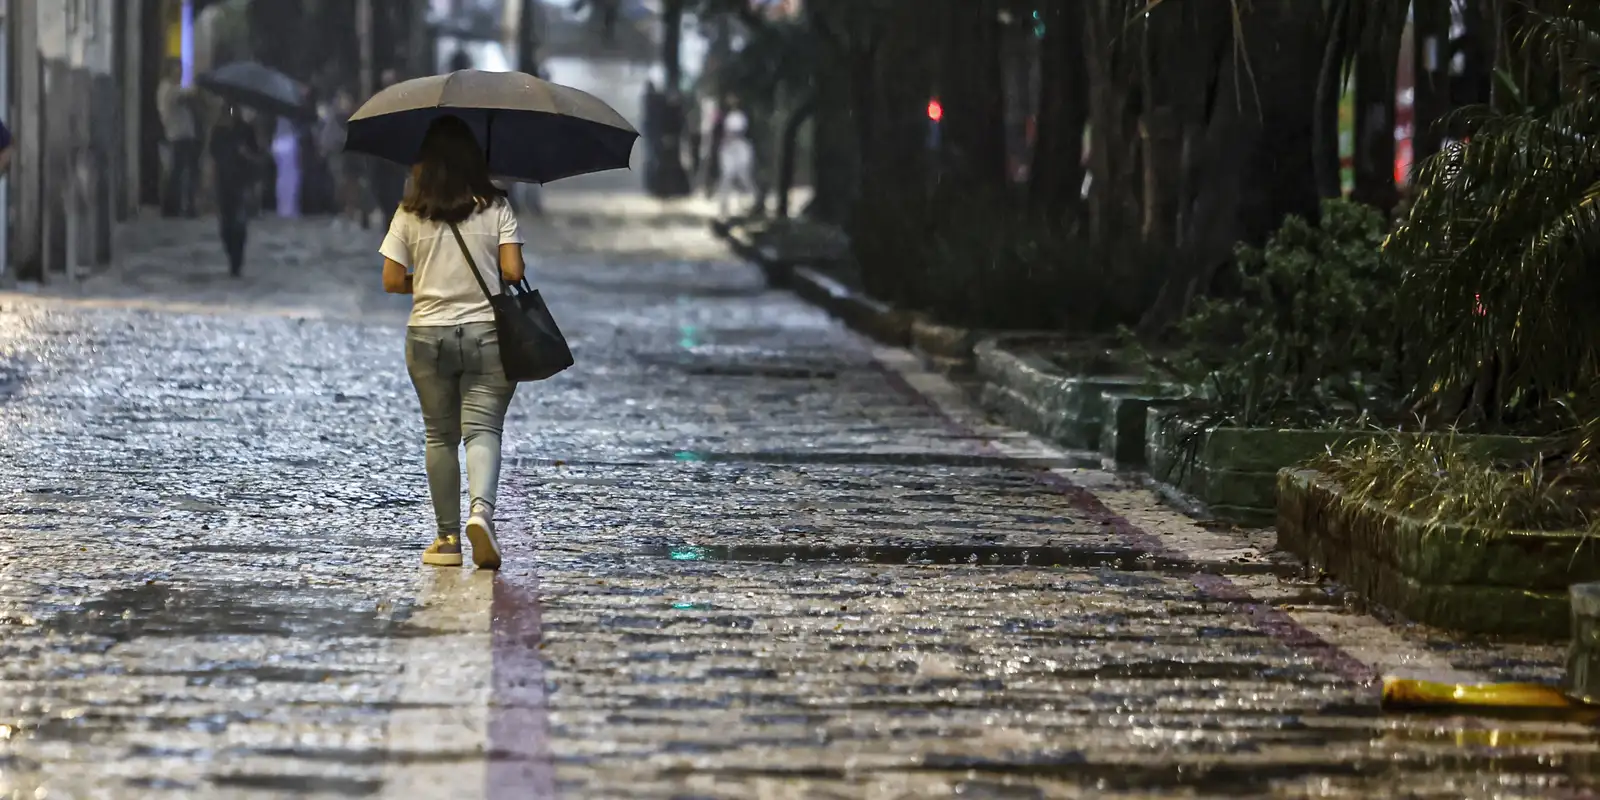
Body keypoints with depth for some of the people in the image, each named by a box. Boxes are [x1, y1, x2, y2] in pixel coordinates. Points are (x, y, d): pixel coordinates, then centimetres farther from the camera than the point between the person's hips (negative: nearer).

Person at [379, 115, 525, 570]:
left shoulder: (410, 214, -1)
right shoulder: (495, 208, -3)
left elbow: (392, 281, -1)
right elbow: (513, 272, -9)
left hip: (428, 336, 1)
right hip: (487, 334, -1)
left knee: (440, 436, 11)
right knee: (483, 430, -3)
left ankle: (448, 537, 12)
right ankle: (481, 509, -29)